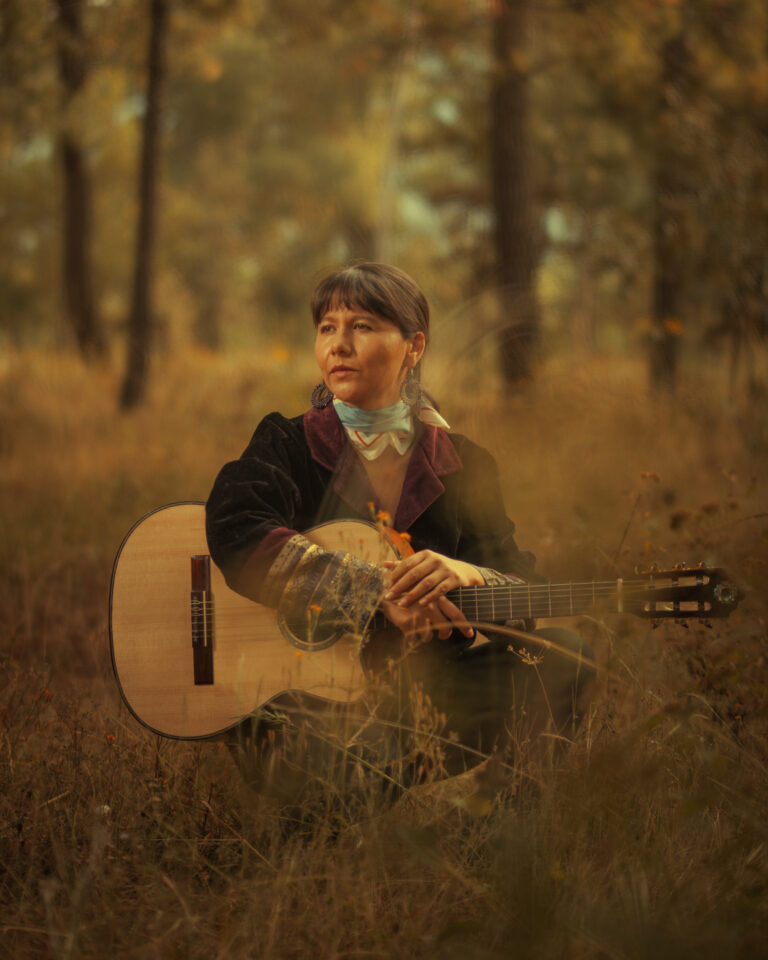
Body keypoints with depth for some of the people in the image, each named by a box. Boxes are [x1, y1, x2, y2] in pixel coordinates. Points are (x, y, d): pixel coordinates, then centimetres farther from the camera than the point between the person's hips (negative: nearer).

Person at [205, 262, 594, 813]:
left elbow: (520, 585, 0)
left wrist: (465, 577, -25)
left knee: (563, 659, -17)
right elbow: (235, 535, -16)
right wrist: (377, 593, -24)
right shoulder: (287, 446, 5)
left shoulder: (463, 465, 12)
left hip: (425, 685, 4)